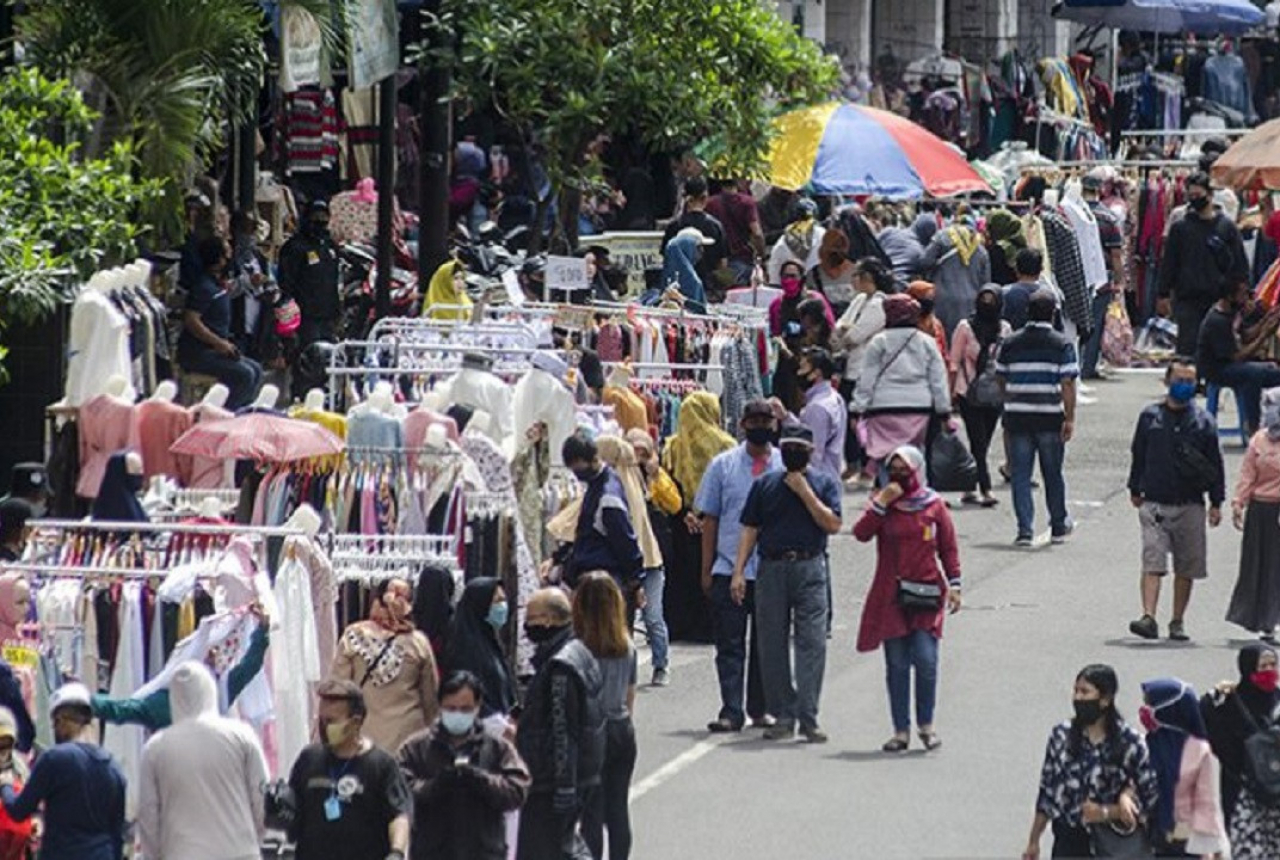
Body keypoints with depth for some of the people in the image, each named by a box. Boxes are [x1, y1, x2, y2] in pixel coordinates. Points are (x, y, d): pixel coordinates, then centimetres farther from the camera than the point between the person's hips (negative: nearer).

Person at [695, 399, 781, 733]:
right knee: (730, 644, -3)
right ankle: (731, 712, -4)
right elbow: (709, 519, 7)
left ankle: (760, 708, 18)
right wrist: (706, 569, 3)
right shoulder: (723, 465, 6)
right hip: (729, 570, -1)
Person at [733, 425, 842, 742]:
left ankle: (808, 717, -9)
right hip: (771, 569, 2)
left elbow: (832, 524, -4)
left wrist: (805, 492, -8)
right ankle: (783, 715, 10)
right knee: (772, 644, 2)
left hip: (809, 570, -2)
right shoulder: (765, 484, 12)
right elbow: (750, 529, 10)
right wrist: (738, 571, 2)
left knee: (811, 642, -9)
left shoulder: (825, 483, 8)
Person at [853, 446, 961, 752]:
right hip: (891, 596, 1)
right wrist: (881, 503, -15)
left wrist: (954, 584, 3)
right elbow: (861, 533, -8)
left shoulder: (933, 506, 5)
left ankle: (926, 724, 5)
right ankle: (901, 731, 9)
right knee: (897, 665, 2)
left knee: (925, 659, -12)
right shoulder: (882, 502, 7)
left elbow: (949, 548, 10)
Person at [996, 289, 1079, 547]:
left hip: (1017, 417, 1)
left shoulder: (1010, 344, 5)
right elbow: (1068, 385, -10)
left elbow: (1001, 380, 12)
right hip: (1050, 418, -1)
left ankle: (1024, 529, -6)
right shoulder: (1062, 346, -4)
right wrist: (1070, 418, -9)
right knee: (1053, 474, 12)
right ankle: (1058, 527, 24)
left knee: (1020, 475, 3)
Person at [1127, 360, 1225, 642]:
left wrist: (1217, 503, 5)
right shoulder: (1150, 417, 5)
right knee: (1152, 563, -13)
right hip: (1155, 503, -1)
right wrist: (1135, 490, 15)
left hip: (1190, 505, 1)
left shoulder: (1203, 421, 5)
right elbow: (1138, 455, 14)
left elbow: (1215, 464, 8)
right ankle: (1148, 618, -21)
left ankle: (1178, 623, 16)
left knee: (1186, 569, 6)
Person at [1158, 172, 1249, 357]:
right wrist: (1163, 295, 3)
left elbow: (1240, 264, 7)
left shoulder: (1226, 227, 4)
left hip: (1219, 300, 0)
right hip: (1188, 300, 0)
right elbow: (1168, 263, 8)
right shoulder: (1180, 228, 5)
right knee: (1188, 347, -4)